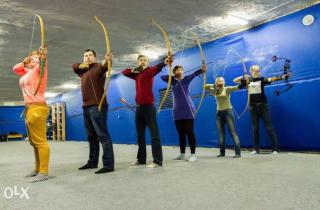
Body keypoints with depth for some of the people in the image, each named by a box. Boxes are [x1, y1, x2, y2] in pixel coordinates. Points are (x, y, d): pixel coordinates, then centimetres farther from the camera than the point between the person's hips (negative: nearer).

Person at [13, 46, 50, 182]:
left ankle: (43, 172, -9)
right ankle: (37, 169, 22)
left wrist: (43, 55, -38)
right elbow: (15, 69, 34)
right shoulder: (27, 72, 22)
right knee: (34, 142, 13)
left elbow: (43, 62, -20)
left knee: (40, 141, -11)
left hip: (37, 108, -9)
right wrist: (25, 61, 19)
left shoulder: (39, 69, -1)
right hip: (29, 108, 9)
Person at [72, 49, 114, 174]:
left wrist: (107, 61, -51)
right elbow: (74, 66, 31)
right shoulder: (83, 71, 20)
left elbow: (103, 67, -25)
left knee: (103, 135, -12)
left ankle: (108, 165, -11)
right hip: (86, 107, 9)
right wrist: (80, 65, 7)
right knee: (91, 136, 15)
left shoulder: (98, 67, -4)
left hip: (97, 106, -9)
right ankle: (92, 162, 26)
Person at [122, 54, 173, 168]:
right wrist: (133, 70, 3)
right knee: (140, 134, 13)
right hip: (139, 107, 8)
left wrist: (165, 62, -45)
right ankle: (141, 159, 23)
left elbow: (157, 68, -22)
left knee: (154, 133, -7)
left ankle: (157, 160, -6)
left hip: (148, 106, -7)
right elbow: (124, 72, 24)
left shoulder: (149, 71, -2)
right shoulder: (136, 74, 18)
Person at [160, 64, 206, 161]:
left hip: (188, 110, -3)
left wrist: (201, 70, -38)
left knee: (189, 132, -5)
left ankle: (193, 154, -1)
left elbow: (193, 74, -18)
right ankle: (182, 154, 16)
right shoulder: (172, 81, 11)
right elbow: (162, 77, -3)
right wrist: (174, 75, -13)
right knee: (181, 133, 8)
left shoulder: (186, 79, 2)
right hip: (177, 111, 4)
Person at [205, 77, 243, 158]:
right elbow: (205, 86, 11)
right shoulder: (215, 91, 9)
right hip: (219, 113, 5)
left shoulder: (227, 89, -3)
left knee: (233, 132, -7)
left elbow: (237, 87, -16)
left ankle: (238, 152, -8)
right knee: (221, 133, 7)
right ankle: (222, 152, 15)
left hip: (228, 111, -4)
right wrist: (215, 85, 1)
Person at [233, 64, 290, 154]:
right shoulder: (247, 80, 6)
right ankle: (256, 149, 17)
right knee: (255, 129, 8)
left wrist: (281, 77, -34)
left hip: (263, 106, -2)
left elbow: (271, 79, -17)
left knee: (269, 128, -1)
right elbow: (235, 80, 8)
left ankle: (275, 148, 4)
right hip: (253, 107, 2)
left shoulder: (262, 79, 0)